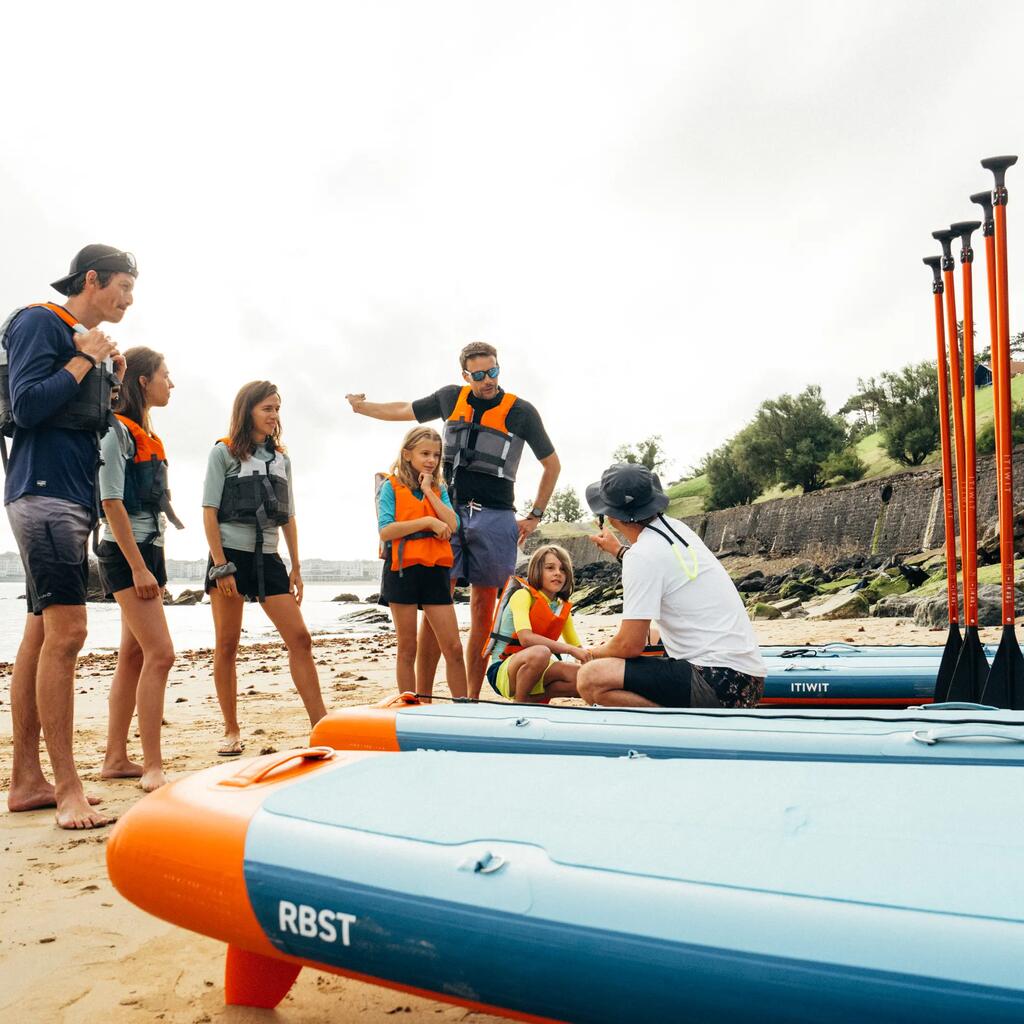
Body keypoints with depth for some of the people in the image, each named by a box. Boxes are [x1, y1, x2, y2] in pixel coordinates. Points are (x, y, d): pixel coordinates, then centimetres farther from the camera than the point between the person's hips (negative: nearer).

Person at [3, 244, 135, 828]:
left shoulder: (86, 342, 21)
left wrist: (110, 381, 10)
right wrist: (85, 361, -8)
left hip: (73, 499, 9)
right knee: (66, 632, -15)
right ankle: (68, 790, -12)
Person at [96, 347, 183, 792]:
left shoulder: (147, 435, 17)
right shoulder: (116, 431, -9)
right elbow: (111, 502, -15)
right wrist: (138, 568, -19)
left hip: (149, 549, 9)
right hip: (125, 553, -9)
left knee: (133, 655, 9)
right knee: (160, 653, -14)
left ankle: (116, 759, 16)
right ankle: (153, 768, -11)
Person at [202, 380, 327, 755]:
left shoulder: (281, 458, 14)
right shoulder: (224, 452, 0)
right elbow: (209, 512, -6)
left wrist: (296, 568, 9)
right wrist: (220, 566, -14)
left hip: (268, 558, 4)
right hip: (231, 555, -4)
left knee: (300, 639, -4)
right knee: (227, 645, 1)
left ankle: (320, 724, -2)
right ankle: (231, 731, 12)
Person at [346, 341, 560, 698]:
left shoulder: (521, 412, 2)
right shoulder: (451, 398, 9)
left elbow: (552, 465, 10)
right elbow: (404, 411, 27)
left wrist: (535, 516, 7)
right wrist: (362, 407, 35)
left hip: (494, 519, -1)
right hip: (450, 512, 2)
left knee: (482, 610, 3)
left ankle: (472, 700, 10)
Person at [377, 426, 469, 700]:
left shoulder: (439, 489, 13)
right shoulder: (391, 486, 2)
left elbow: (452, 526, -4)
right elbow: (386, 531, -11)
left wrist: (428, 490, -4)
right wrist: (428, 521, -14)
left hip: (435, 570, 3)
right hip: (402, 570, -3)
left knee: (454, 648, 1)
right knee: (407, 649, 5)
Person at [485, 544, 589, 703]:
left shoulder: (563, 608, 10)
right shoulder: (523, 595, -11)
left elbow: (577, 646, 12)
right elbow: (526, 638, -27)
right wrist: (570, 649, -30)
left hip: (537, 670, 6)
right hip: (503, 671, -6)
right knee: (540, 652, -38)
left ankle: (533, 699, -6)